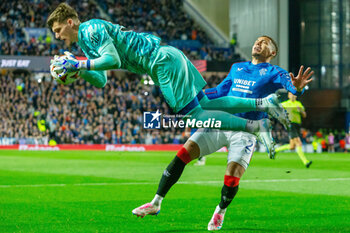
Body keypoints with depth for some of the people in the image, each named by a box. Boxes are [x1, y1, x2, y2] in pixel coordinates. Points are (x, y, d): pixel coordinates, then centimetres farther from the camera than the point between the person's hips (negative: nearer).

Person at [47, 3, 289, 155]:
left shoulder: (92, 30, -10)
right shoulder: (86, 39, 19)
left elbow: (113, 60, -24)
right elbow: (100, 80, 18)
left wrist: (78, 64, -19)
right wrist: (78, 69, 3)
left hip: (163, 61, -10)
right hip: (167, 56, 10)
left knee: (197, 115, -10)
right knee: (204, 105, 9)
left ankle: (256, 127, -11)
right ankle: (264, 103, 6)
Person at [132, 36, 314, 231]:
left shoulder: (273, 72, 2)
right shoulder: (237, 68, 20)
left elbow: (288, 82, -18)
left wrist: (297, 88, -42)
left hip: (246, 131, -5)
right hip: (220, 122, 5)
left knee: (232, 179, -18)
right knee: (183, 154, -9)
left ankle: (220, 211, 15)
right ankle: (156, 203, -1)